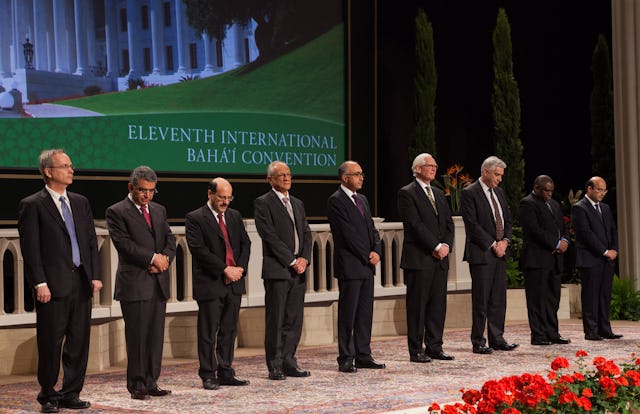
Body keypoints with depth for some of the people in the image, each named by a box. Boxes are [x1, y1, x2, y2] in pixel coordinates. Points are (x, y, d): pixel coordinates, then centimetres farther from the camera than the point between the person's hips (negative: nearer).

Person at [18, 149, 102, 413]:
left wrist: (95, 275, 5)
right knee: (51, 343, 2)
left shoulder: (81, 203, 15)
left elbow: (91, 241, 15)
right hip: (53, 284, -6)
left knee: (79, 342, 8)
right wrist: (39, 283, -15)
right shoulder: (33, 205, -3)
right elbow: (30, 248, -8)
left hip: (82, 282, 6)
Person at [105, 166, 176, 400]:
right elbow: (124, 243, -12)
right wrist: (153, 257, -13)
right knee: (137, 335, -4)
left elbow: (170, 240, 14)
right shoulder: (117, 212, -2)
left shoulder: (159, 211, 18)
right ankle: (137, 385, 3)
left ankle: (151, 382, 11)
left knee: (156, 335, 6)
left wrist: (165, 258, -6)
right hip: (134, 284, -6)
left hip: (159, 283, 6)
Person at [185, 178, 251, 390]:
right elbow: (199, 249, -14)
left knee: (229, 331, 10)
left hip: (234, 284, 6)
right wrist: (225, 269, -16)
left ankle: (226, 373, 17)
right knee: (208, 333, -1)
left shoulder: (235, 216, 15)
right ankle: (208, 376, 5)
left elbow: (245, 243, 13)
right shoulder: (195, 218, -6)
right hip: (210, 284, -6)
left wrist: (240, 268, -5)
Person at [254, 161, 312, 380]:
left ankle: (288, 362, 14)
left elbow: (306, 234, 16)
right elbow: (270, 236, -12)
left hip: (298, 271, 7)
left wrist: (304, 258, -2)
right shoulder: (263, 203, -4)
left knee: (294, 320, 7)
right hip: (277, 270, -7)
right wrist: (292, 261, -13)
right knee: (275, 320, -3)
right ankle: (275, 366, 2)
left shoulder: (298, 203, 19)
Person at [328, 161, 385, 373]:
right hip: (349, 266, -8)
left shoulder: (362, 200, 18)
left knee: (365, 312, 9)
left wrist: (376, 251, -2)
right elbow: (348, 233, -15)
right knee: (348, 313, -3)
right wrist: (366, 256, -12)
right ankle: (346, 358, 2)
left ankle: (363, 355, 15)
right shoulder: (336, 201, -9)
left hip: (367, 266, 8)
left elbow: (372, 229, 16)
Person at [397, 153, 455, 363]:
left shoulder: (438, 194, 19)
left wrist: (446, 245, -3)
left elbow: (449, 223, 15)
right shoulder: (407, 194, -6)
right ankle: (416, 351, 3)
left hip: (440, 259, 7)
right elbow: (415, 224, -14)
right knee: (417, 305, -2)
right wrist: (436, 246, -16)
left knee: (438, 304, 8)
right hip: (419, 259, -7)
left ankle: (434, 347, 15)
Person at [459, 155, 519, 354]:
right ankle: (478, 342, 1)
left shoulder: (499, 192, 16)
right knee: (481, 300, -4)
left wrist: (505, 241, 0)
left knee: (499, 299, 8)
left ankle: (497, 338, 14)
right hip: (481, 254, -7)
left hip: (500, 252, 7)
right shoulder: (469, 193, -7)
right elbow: (473, 224, -13)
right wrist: (493, 244, -14)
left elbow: (507, 220, 18)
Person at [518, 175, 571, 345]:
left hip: (554, 259, 8)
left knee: (553, 299, 9)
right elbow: (535, 230, -16)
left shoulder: (554, 204, 21)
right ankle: (538, 336, -3)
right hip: (536, 259, -8)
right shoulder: (527, 204, -7)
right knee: (537, 299, -5)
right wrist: (557, 243, -14)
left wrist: (564, 241, -1)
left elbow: (562, 227, 22)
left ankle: (552, 334, 14)